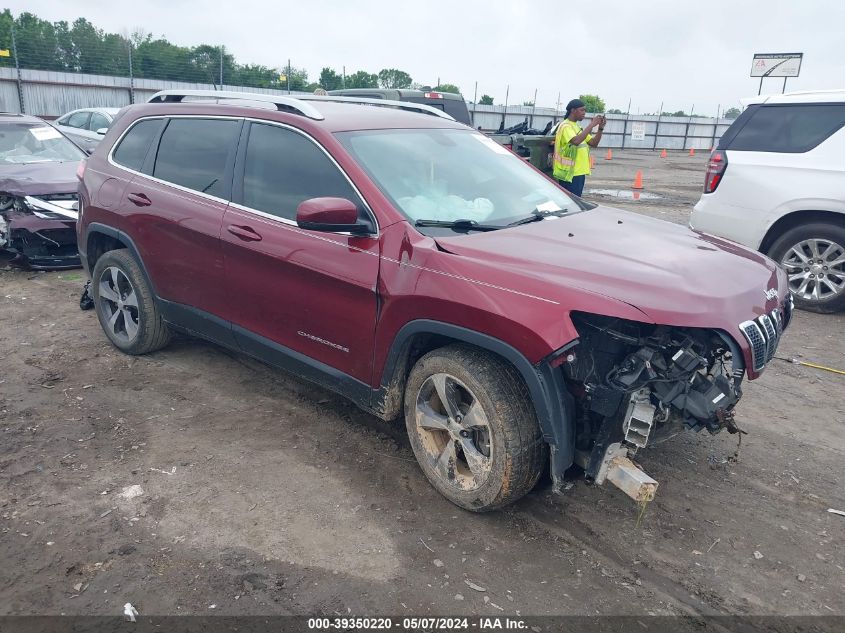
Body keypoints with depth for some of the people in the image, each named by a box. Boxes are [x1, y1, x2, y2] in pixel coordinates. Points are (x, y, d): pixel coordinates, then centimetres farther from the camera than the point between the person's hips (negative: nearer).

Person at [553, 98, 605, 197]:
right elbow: (576, 141, -30)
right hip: (569, 173, -10)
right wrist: (592, 125, -25)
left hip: (579, 172, 10)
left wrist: (600, 128, 1)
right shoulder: (565, 126, -11)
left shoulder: (577, 126, 17)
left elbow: (593, 143, 16)